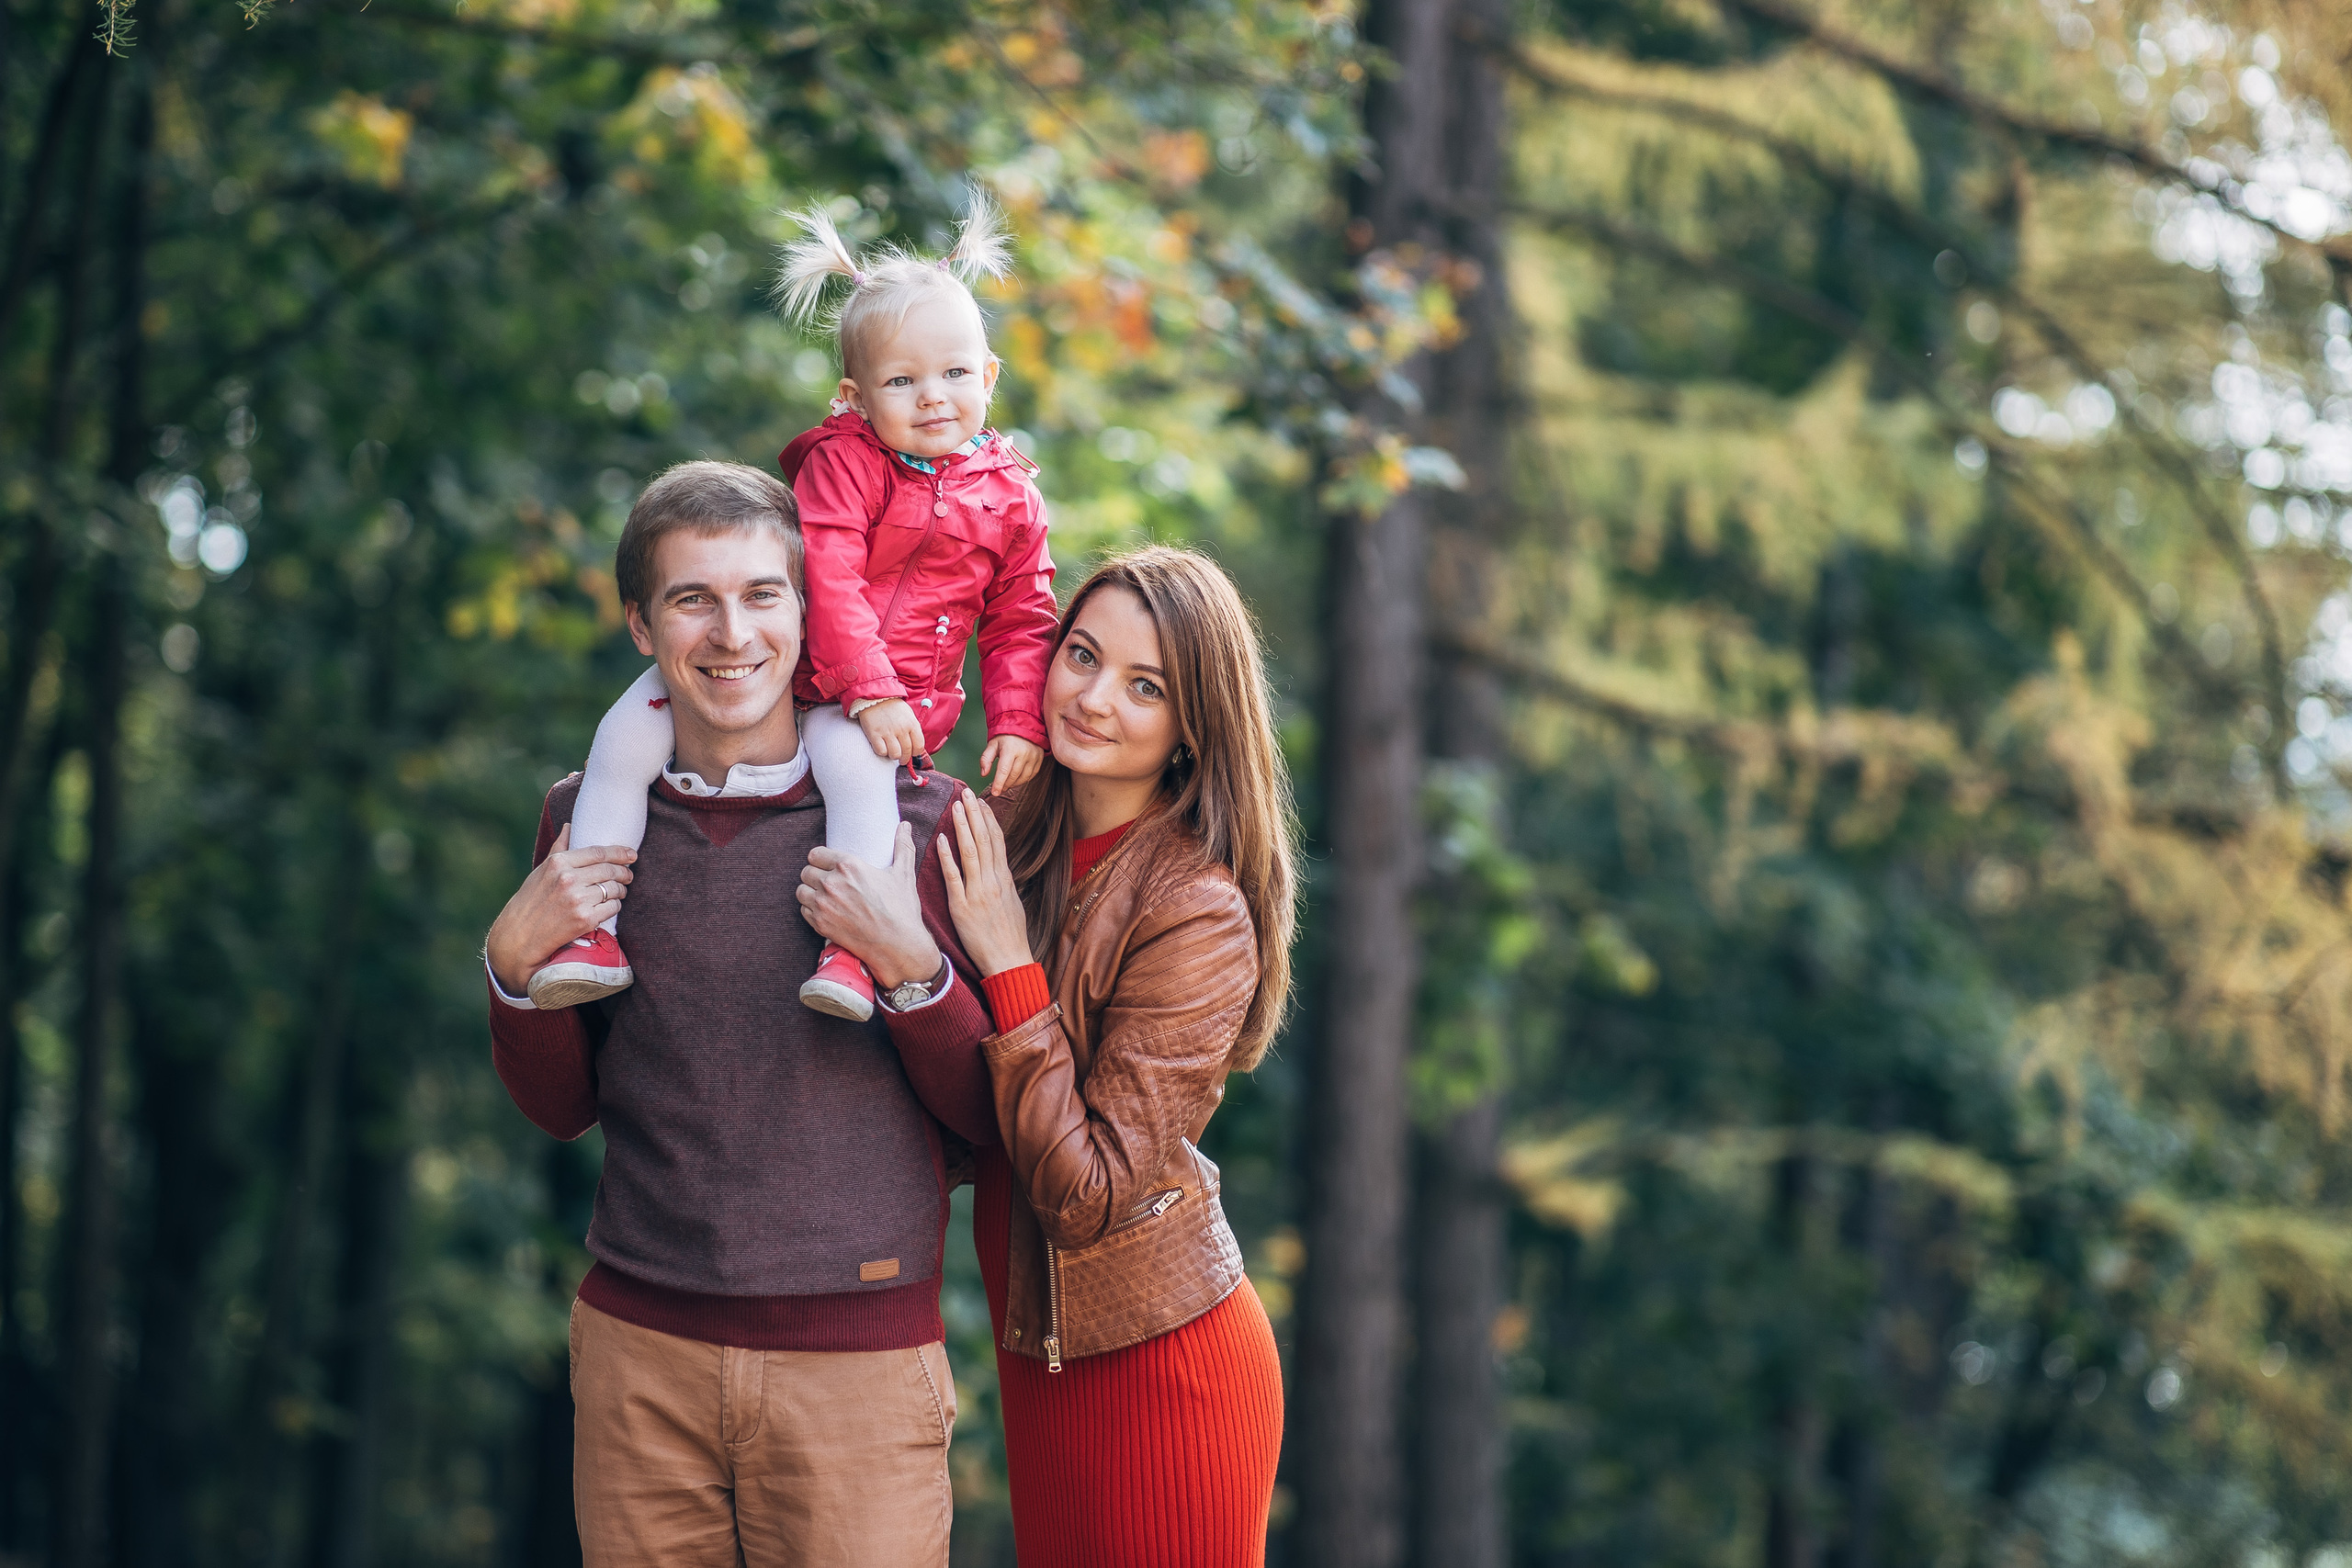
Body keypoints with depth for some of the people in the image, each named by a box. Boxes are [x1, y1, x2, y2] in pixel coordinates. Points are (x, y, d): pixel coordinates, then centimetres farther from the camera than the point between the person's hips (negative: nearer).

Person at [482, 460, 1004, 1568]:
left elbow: (995, 1119, -1)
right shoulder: (588, 822, 6)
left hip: (859, 1361, -2)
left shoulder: (913, 820, -3)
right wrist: (517, 961, -3)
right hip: (637, 1350, 3)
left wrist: (911, 964, -17)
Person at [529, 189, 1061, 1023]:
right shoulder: (843, 462, -8)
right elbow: (828, 579, -17)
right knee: (626, 733, -13)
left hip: (900, 693, -1)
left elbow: (1020, 622, 11)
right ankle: (594, 931, -10)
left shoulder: (1009, 500, 2)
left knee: (854, 759, -37)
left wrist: (1018, 722, -1)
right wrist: (868, 690, -25)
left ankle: (849, 950, -39)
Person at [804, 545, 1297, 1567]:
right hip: (1036, 1351, 7)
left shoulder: (1198, 916, -19)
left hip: (1159, 1364, -7)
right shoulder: (1002, 847, 1)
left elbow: (1087, 1192, -22)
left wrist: (1008, 966, -23)